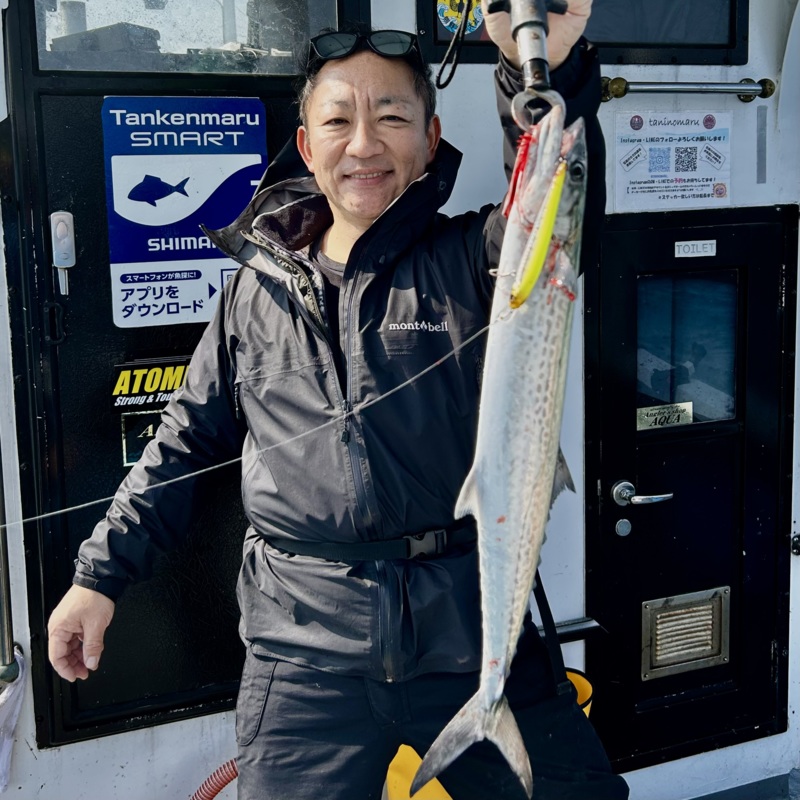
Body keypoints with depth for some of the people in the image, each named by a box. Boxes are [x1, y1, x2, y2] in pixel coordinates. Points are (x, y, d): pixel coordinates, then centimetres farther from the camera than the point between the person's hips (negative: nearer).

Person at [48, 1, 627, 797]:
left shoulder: (469, 261, 0)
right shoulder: (257, 288, 9)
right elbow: (187, 441, 17)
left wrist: (546, 72, -41)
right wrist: (100, 573, 15)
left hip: (471, 622, -1)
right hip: (306, 645, 2)